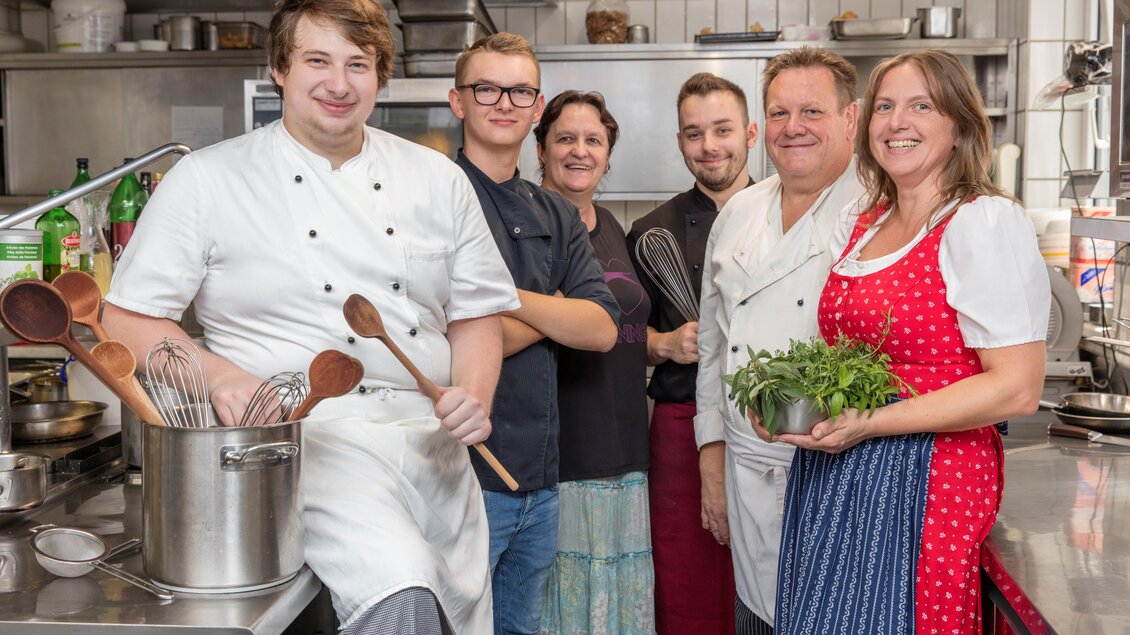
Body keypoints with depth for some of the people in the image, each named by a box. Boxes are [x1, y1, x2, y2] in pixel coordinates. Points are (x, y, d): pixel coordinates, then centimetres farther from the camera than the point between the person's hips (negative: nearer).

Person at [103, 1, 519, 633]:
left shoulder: (438, 179, 12)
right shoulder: (208, 179, 2)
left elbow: (476, 315, 16)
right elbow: (129, 318, 3)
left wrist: (474, 394, -5)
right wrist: (217, 376, -16)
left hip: (434, 441, 5)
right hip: (309, 434, -5)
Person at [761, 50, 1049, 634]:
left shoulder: (986, 223, -10)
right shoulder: (860, 225, 12)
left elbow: (1016, 389, -17)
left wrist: (868, 423, -20)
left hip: (922, 483, -7)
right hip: (830, 480, 7)